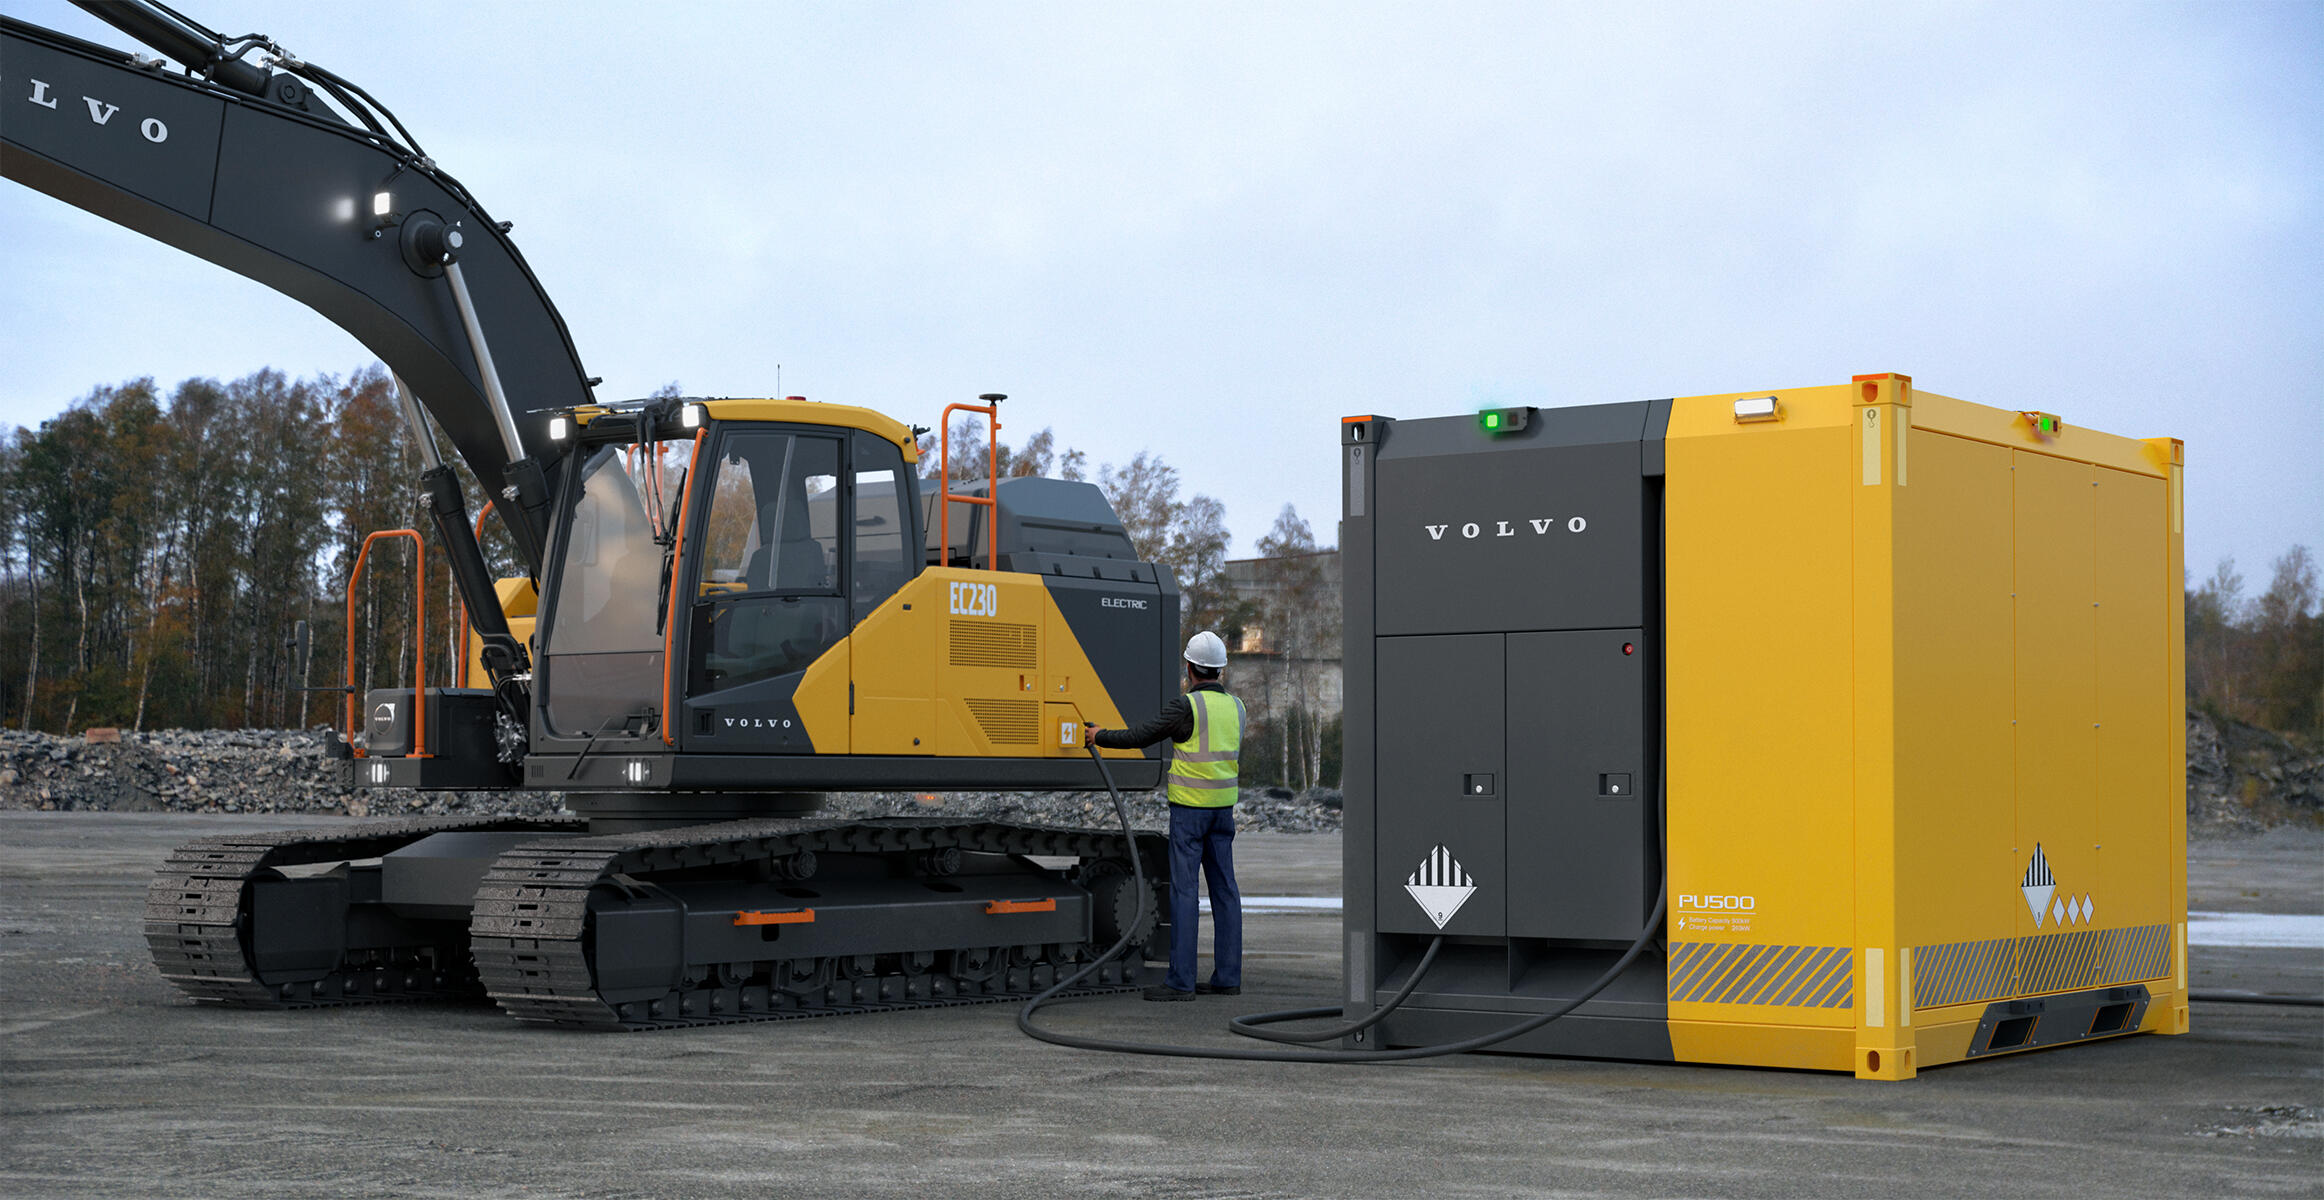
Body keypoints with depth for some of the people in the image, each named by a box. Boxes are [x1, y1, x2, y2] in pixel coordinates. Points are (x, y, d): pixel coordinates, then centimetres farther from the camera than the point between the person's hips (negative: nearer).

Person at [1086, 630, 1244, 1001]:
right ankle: (1227, 977, 9)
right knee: (1224, 889, 8)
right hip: (1224, 804, 7)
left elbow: (1140, 737, -10)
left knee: (1183, 890, -6)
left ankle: (1180, 979, -8)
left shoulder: (1186, 707, -12)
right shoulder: (1235, 707, 8)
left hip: (1189, 806, -7)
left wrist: (1100, 736, 8)